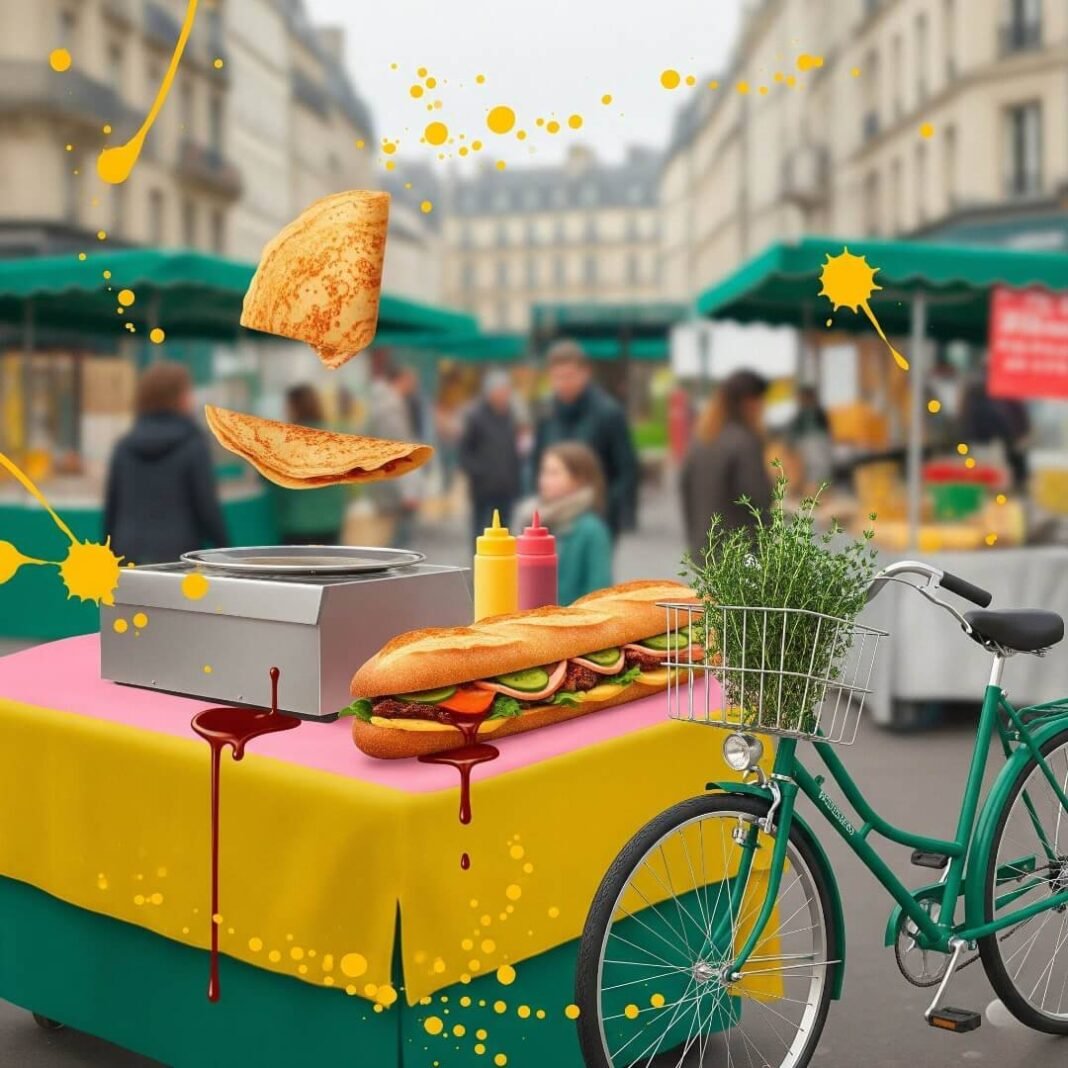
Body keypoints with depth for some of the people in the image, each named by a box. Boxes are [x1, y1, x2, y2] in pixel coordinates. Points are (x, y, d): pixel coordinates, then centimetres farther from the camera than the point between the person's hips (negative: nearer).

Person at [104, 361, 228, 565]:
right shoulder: (194, 446, -5)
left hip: (130, 560, 5)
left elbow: (110, 510, 11)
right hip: (178, 558, -4)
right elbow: (208, 508, -6)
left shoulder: (124, 447, 9)